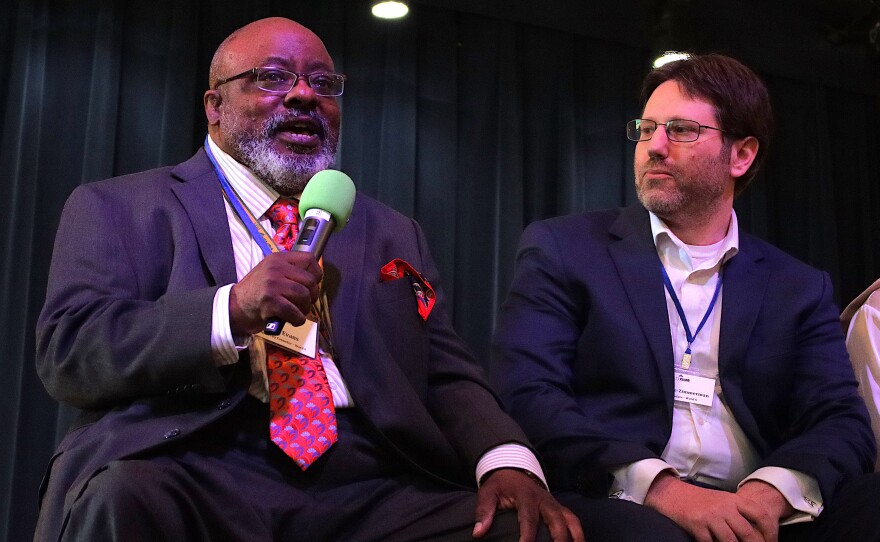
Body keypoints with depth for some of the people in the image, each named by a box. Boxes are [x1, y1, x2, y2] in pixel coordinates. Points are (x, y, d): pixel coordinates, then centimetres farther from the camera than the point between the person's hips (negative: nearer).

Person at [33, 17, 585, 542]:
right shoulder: (119, 208, 13)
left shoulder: (391, 234, 24)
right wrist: (233, 310, -14)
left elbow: (448, 376, 16)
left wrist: (507, 460, -6)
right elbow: (66, 350, 1)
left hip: (368, 488, 3)